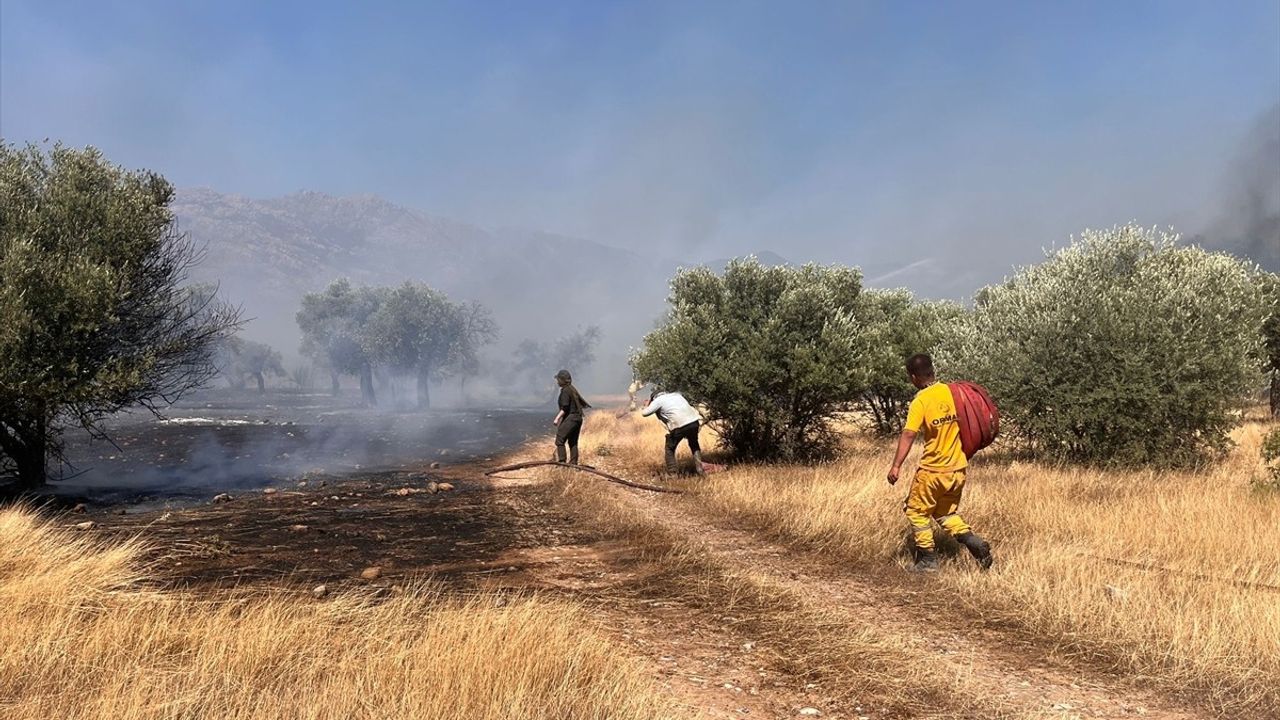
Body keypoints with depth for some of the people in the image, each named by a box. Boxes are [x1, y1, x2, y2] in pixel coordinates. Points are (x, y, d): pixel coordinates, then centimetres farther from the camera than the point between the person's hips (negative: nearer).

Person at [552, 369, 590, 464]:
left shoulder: (565, 391, -13)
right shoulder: (573, 389, 14)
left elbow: (565, 408, -20)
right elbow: (581, 402, 21)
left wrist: (557, 418, -22)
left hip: (570, 418, -10)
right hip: (578, 418, 10)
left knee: (559, 440, -9)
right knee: (573, 442, 13)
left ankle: (561, 462, -16)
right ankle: (574, 463, 13)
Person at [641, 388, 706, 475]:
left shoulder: (658, 400, 8)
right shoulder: (676, 395, 25)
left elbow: (644, 413, 7)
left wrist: (648, 404, 24)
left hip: (679, 425, -5)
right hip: (694, 421, 5)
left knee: (670, 449, 16)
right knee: (694, 445, 28)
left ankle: (672, 473, 12)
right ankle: (700, 469, 22)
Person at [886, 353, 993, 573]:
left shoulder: (920, 401, -15)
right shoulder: (952, 391, 1)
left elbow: (909, 434, -23)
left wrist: (896, 466, -24)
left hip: (933, 470, -6)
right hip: (958, 468, 6)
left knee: (916, 511, 11)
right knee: (947, 513, 21)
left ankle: (928, 560, 12)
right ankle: (977, 545, 3)